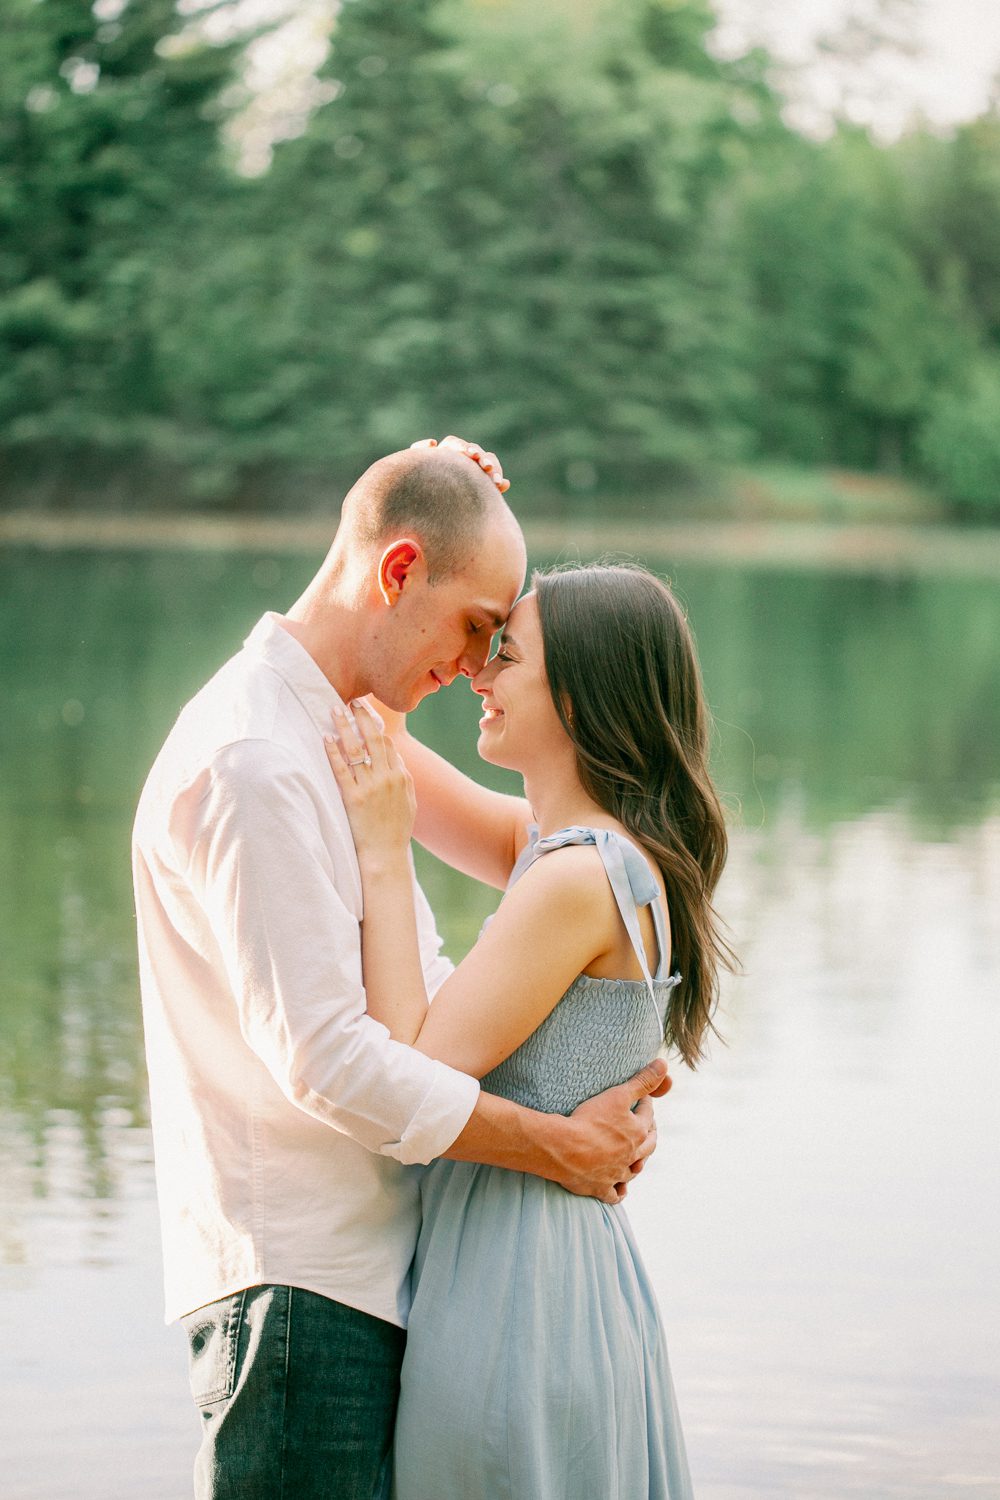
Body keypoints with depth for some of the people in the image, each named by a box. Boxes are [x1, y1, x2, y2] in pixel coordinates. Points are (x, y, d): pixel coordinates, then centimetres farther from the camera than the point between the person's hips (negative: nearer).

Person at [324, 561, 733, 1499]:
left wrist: (383, 858, -16)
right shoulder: (557, 841, 8)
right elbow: (372, 756, 17)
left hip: (517, 1272, -9)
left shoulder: (581, 878, -20)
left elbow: (417, 1070, -20)